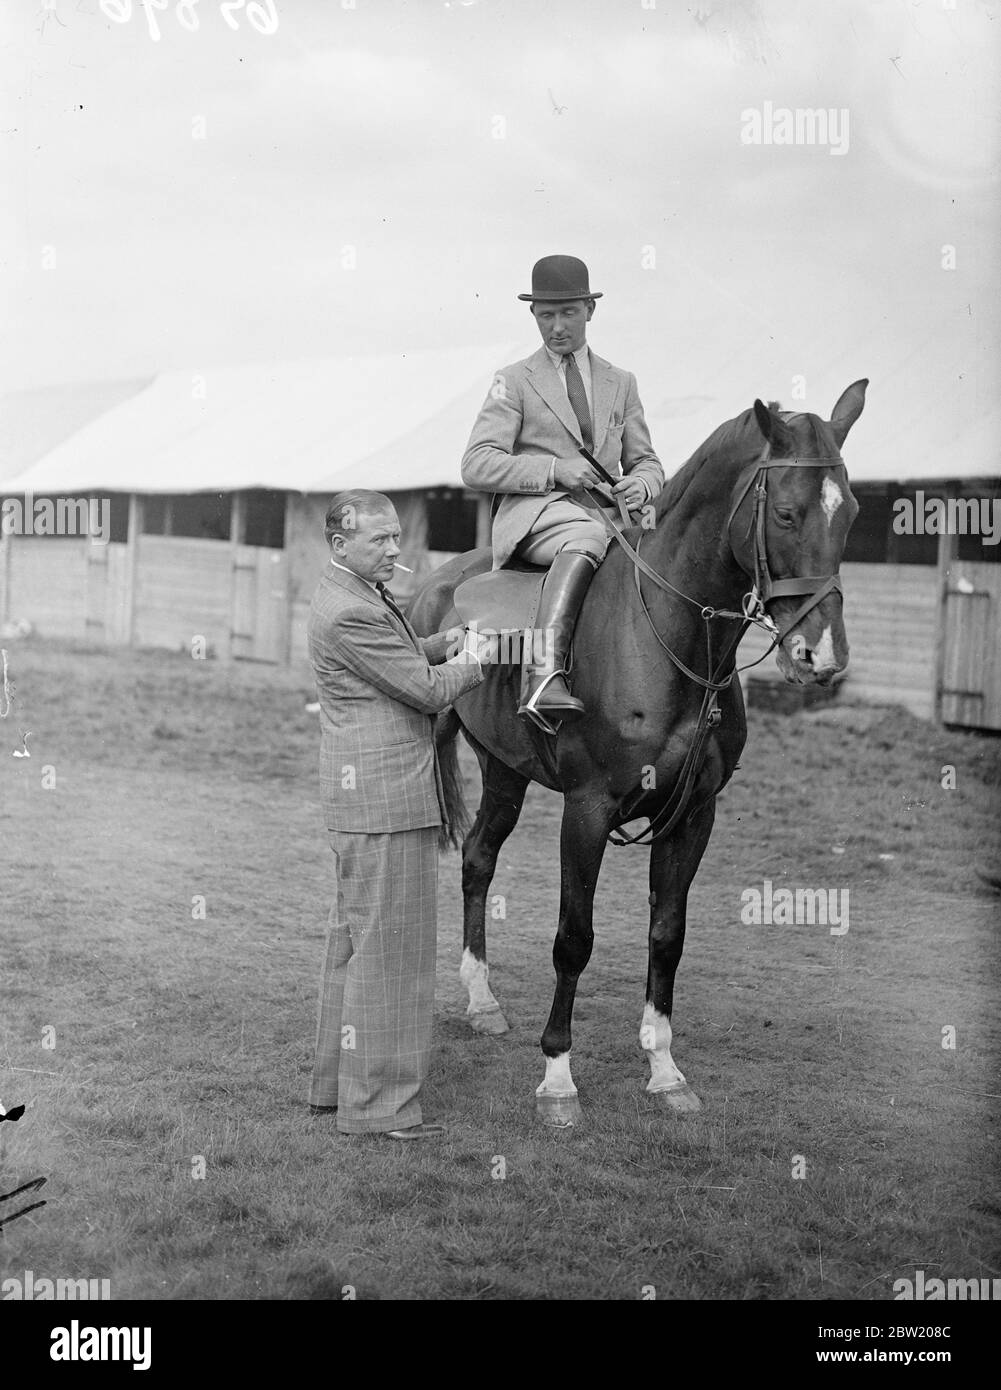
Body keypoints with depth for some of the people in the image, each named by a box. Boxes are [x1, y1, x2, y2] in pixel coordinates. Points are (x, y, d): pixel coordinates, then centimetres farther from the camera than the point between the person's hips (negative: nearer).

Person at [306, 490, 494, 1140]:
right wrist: (474, 661, 2)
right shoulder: (349, 612, -19)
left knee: (354, 939, 19)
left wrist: (442, 645, 8)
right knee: (388, 947, -5)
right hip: (385, 796, -11)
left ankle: (337, 1081, 31)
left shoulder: (361, 596, 13)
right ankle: (378, 1104, 3)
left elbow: (399, 658, 28)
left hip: (362, 794, 11)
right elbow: (428, 691, -17)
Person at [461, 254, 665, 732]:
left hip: (605, 511, 5)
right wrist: (554, 469, -14)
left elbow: (646, 462, 22)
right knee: (586, 537, -39)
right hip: (533, 514, -5)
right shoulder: (515, 381, 10)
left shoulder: (621, 383, 22)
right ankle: (544, 678, -53)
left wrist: (639, 486, -5)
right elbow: (476, 464, -1)